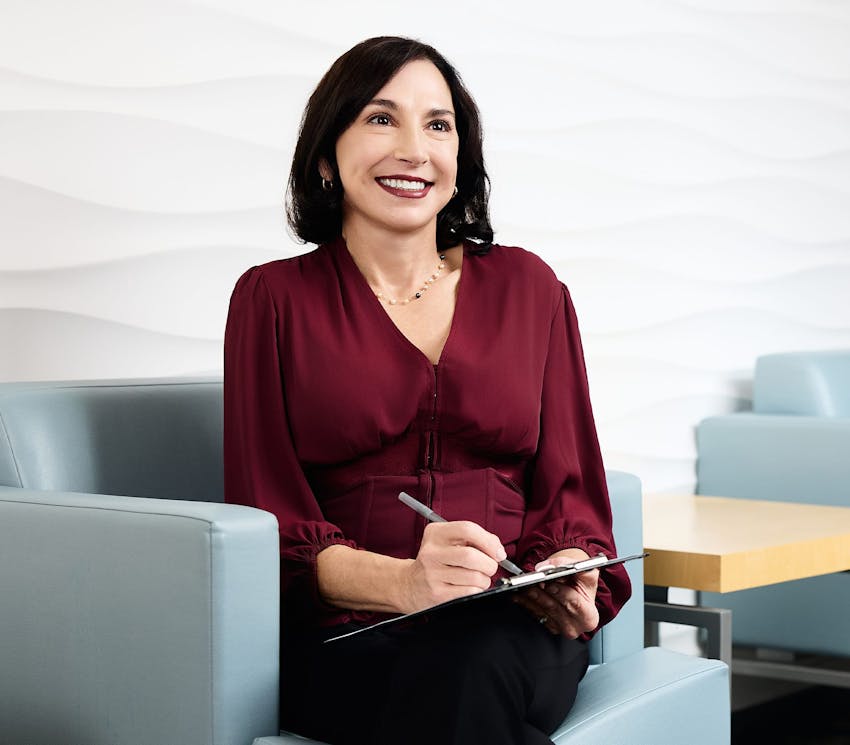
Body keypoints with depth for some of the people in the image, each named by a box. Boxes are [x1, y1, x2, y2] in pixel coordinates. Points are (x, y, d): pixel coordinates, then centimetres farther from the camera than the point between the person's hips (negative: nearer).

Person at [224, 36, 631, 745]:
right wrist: (404, 584, -20)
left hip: (514, 632, 3)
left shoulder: (528, 288, 15)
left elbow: (569, 489, 14)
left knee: (475, 668, -34)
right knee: (455, 686, -36)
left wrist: (568, 578, -12)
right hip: (345, 635, -2)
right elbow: (267, 520, 0)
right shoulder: (274, 299, 8)